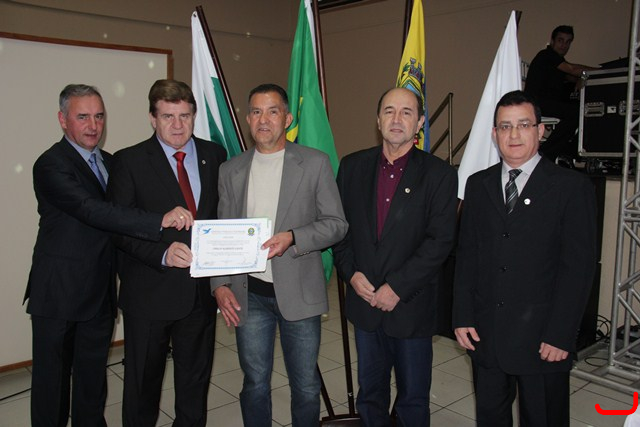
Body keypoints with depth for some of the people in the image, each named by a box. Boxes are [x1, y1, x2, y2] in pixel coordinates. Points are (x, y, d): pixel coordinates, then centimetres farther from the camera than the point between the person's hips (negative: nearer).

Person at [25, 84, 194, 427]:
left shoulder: (108, 162, 9)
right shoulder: (51, 165, -16)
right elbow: (92, 211, -30)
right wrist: (160, 221, -39)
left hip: (100, 292, 7)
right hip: (59, 292, -6)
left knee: (93, 374, 19)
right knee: (52, 376, 8)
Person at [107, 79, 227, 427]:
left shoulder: (214, 155, 4)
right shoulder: (129, 161, -6)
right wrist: (162, 252, -25)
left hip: (202, 290, 3)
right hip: (150, 291, -2)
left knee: (195, 380, 18)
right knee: (143, 381, 15)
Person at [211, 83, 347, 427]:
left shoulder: (315, 163, -1)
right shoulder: (231, 170, 7)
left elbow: (336, 224, -3)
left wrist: (292, 238, -19)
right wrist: (220, 285, -2)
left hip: (299, 293, -2)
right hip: (248, 295, 2)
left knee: (306, 388, 11)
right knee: (255, 384, 14)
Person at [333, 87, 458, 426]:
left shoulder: (439, 174, -6)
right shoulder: (353, 166, 4)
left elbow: (440, 240, -12)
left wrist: (397, 288, -16)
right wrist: (351, 273, -7)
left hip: (411, 306, -3)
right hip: (364, 300, 3)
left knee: (413, 398, 13)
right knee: (369, 394, 18)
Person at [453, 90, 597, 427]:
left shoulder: (572, 187, -5)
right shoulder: (478, 184, 7)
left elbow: (578, 266, -8)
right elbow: (466, 254, 7)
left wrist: (560, 335, -12)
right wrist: (463, 316, 1)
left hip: (542, 338, -3)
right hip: (484, 332, 4)